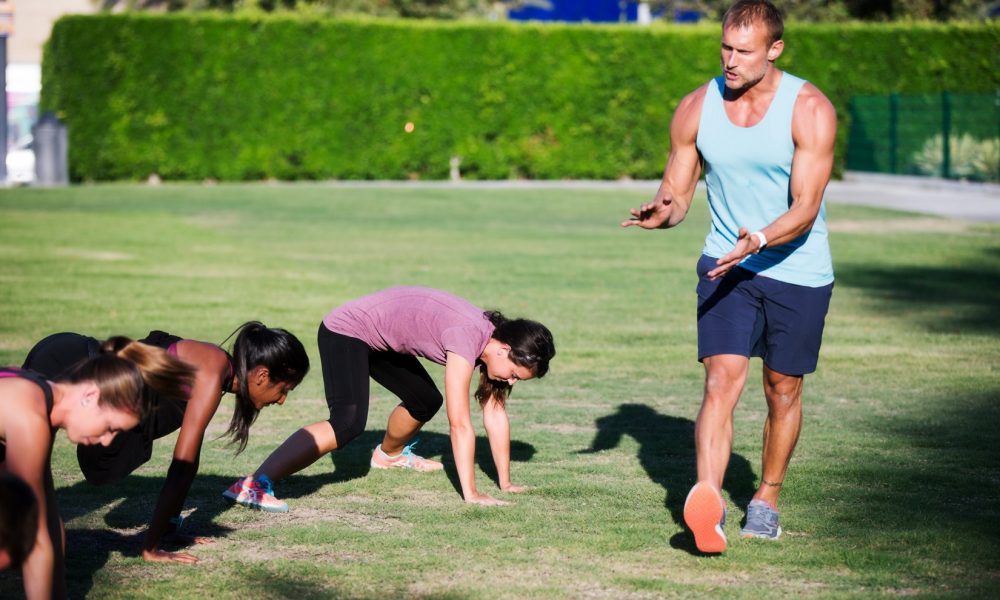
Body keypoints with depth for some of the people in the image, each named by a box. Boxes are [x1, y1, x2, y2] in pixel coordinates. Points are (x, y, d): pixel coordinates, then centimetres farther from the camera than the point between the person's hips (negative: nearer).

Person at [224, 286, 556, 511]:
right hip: (346, 331, -10)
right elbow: (460, 423, -31)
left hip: (380, 339, 10)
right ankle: (254, 484, -41)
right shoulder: (467, 338, -29)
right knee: (348, 422, -28)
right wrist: (470, 495, -29)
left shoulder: (493, 336, -4)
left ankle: (389, 453, 55)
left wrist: (505, 482, 5)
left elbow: (495, 413, 4)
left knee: (426, 400, 22)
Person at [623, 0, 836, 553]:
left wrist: (757, 240, -38)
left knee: (782, 392, 10)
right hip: (726, 266, 1)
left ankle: (767, 498, 30)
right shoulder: (696, 109, -5)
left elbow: (805, 208, -21)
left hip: (798, 272, -1)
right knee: (721, 382, -16)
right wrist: (662, 212, -23)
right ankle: (707, 504, -29)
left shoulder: (810, 110, -16)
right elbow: (677, 190, 1)